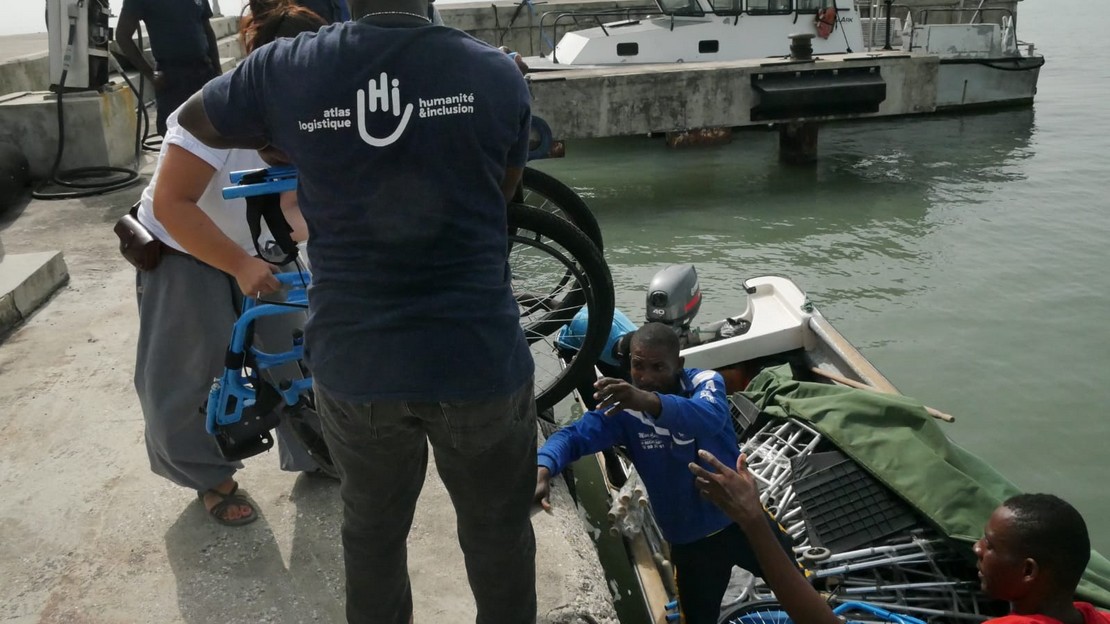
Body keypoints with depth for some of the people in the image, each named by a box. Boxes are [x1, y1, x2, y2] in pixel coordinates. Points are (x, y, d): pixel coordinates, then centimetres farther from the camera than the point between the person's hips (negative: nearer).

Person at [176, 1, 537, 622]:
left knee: (373, 525, 25)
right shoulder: (498, 71, -7)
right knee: (498, 532, 20)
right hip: (479, 360, -1)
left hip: (353, 361, 2)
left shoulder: (286, 69, -6)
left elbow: (195, 119, 15)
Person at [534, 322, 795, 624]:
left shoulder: (706, 382, -19)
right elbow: (573, 435, -24)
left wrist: (649, 401, -61)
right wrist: (543, 469, -46)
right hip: (689, 541, 1)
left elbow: (708, 419, -41)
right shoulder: (622, 407, -12)